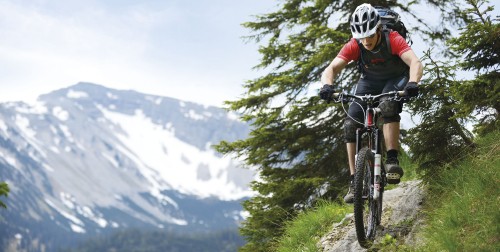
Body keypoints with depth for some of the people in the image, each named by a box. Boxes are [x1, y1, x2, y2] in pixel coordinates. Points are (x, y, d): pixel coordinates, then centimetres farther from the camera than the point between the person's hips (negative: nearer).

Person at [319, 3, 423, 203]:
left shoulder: (393, 40, -31)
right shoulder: (354, 46, -24)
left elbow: (415, 63, -44)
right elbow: (331, 69, -31)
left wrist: (412, 83, -65)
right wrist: (327, 85, -53)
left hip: (396, 80, -3)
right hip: (370, 82, 3)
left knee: (388, 105, -37)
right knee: (350, 124, -17)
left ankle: (392, 160, -35)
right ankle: (355, 181, -13)